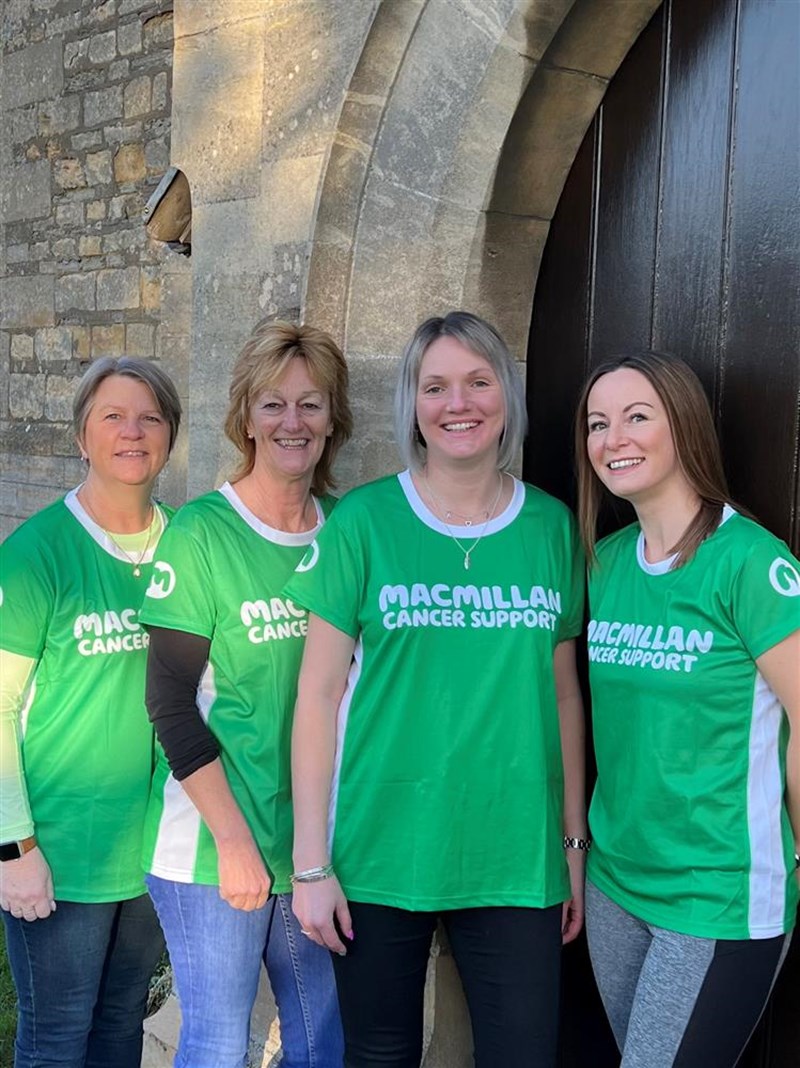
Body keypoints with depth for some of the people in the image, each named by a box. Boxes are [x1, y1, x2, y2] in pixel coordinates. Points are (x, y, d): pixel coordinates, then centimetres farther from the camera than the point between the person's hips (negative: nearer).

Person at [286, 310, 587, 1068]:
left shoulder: (552, 526, 3)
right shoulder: (363, 521, -5)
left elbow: (562, 691, 9)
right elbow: (320, 693, -4)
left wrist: (574, 841, 9)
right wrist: (310, 861, -6)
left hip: (517, 857, 2)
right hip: (381, 853, -2)